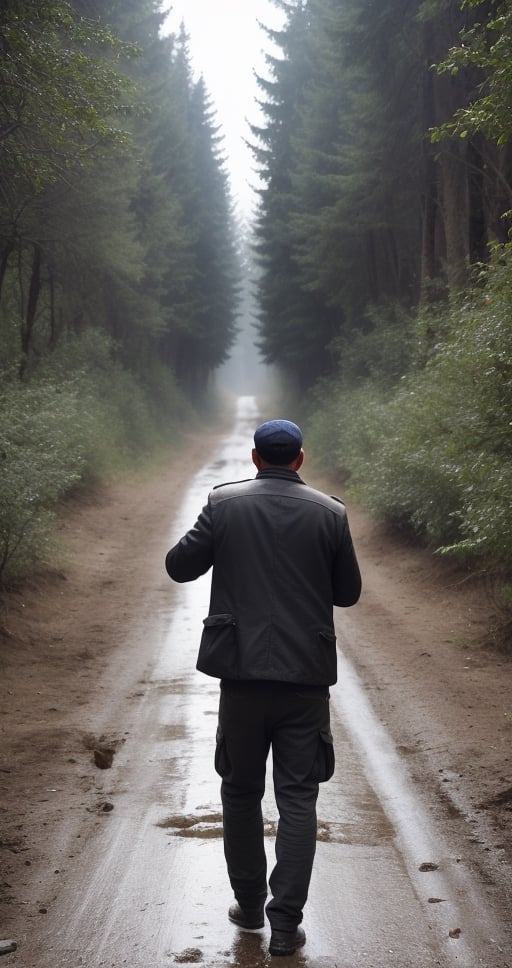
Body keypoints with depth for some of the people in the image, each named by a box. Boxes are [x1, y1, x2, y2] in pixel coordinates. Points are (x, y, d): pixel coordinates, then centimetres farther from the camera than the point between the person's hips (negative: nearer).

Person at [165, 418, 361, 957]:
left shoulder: (224, 505, -4)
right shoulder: (330, 514, -2)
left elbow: (179, 566, 1)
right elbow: (348, 592, 6)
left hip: (243, 672, 0)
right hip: (307, 675, 0)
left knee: (241, 791, 16)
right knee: (297, 797, 5)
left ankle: (249, 905, 26)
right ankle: (286, 923, 3)